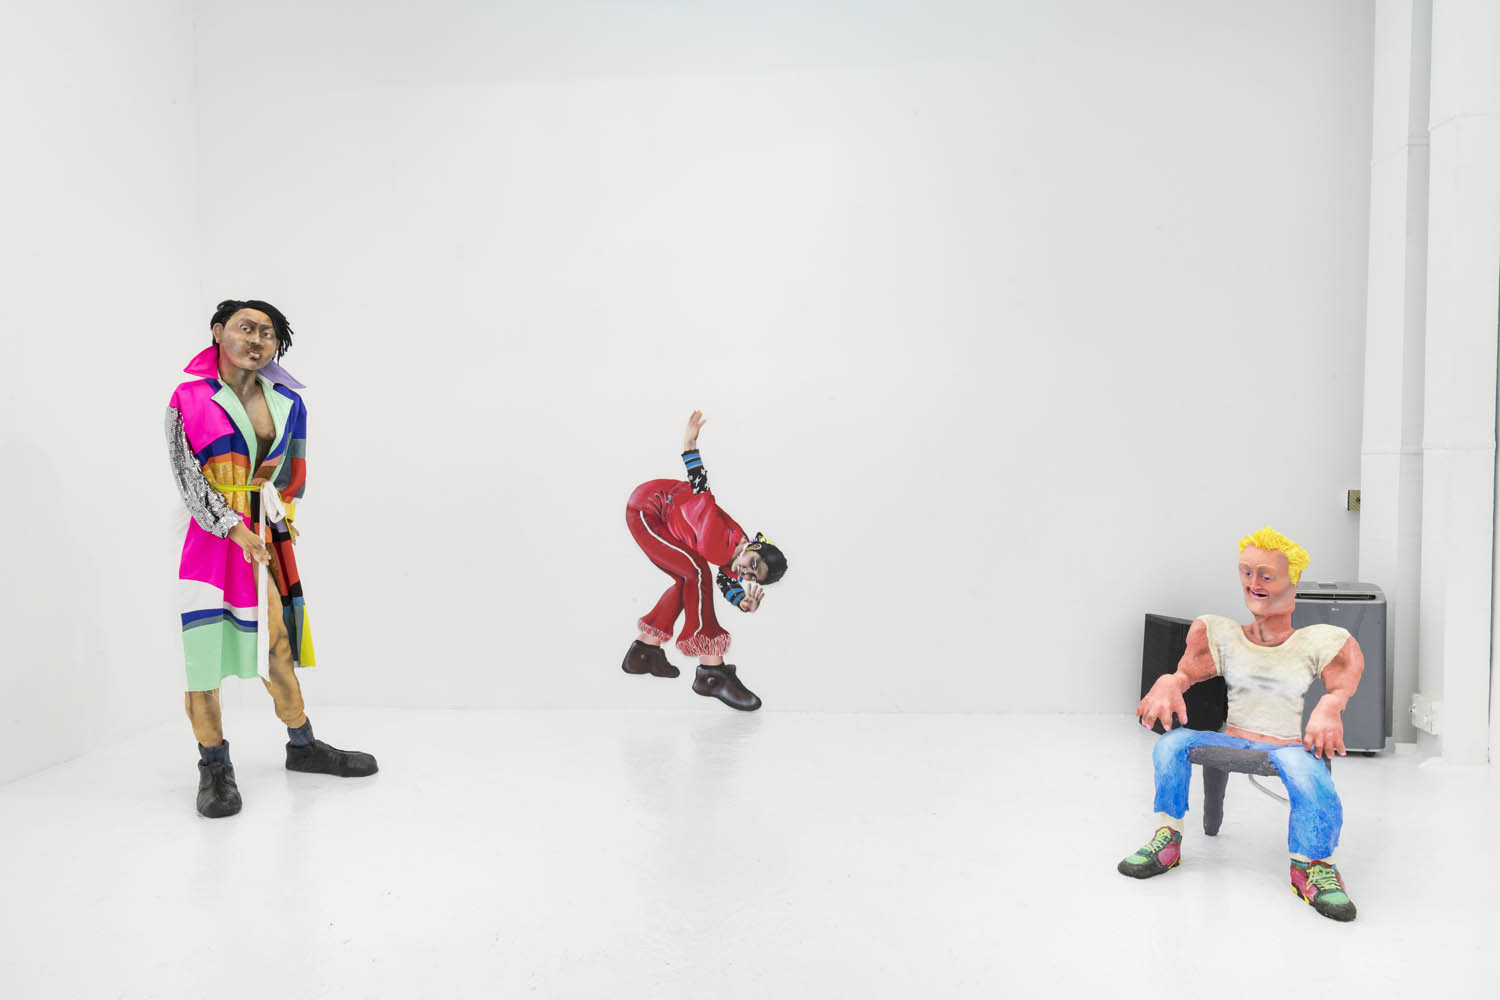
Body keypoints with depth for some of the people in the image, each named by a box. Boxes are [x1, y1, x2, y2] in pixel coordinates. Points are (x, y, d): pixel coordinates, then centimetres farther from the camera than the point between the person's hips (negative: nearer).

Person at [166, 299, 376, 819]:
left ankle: (302, 744, 22)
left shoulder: (289, 403, 6)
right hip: (209, 535, -3)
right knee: (204, 642, -3)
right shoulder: (189, 399, -5)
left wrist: (279, 517, 10)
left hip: (265, 534, 4)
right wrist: (236, 530, -19)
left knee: (276, 638, 9)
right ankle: (214, 764, 9)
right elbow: (188, 481, -10)